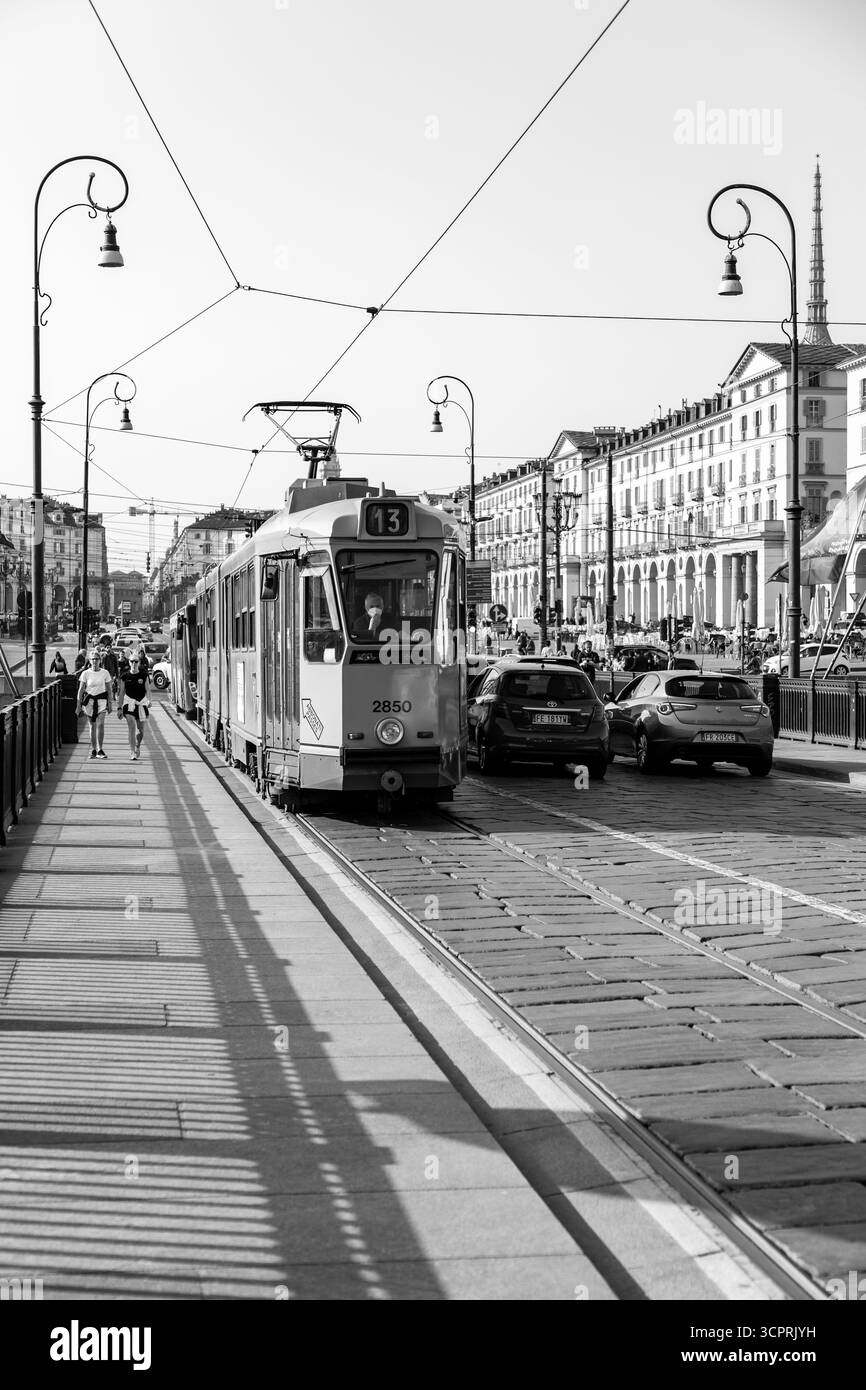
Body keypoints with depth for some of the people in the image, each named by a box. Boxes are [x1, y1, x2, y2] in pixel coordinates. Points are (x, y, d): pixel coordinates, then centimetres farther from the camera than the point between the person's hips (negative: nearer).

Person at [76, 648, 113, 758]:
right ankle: (93, 750, 16)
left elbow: (109, 690, 7)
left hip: (101, 700, -1)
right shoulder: (86, 673, -1)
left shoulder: (105, 673, 0)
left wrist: (110, 704, 4)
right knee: (92, 726, 7)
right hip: (89, 700, 1)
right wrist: (79, 705, -1)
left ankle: (100, 750, -6)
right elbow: (81, 690, 2)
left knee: (100, 724, -13)